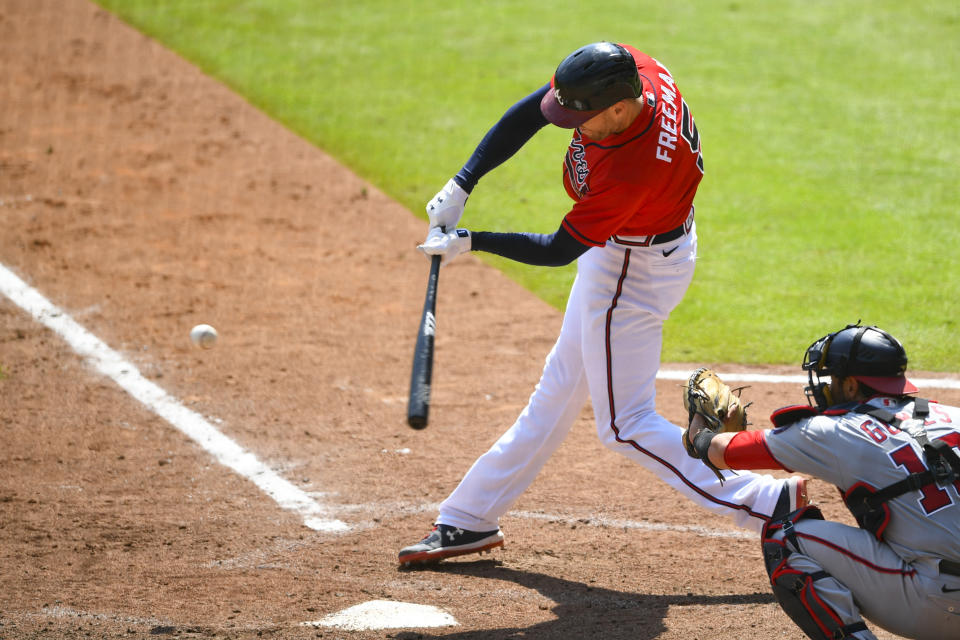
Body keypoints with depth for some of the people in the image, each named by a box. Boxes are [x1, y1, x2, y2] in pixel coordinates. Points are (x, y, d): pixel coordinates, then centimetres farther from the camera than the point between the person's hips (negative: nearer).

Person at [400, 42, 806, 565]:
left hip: (636, 273, -9)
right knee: (557, 393, 18)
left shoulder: (630, 172, -39)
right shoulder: (623, 67, -20)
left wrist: (470, 243, -17)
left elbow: (557, 251, -25)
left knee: (626, 424, -1)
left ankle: (768, 504, -1)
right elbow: (528, 115, -8)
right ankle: (469, 519, 30)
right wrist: (462, 184, -12)